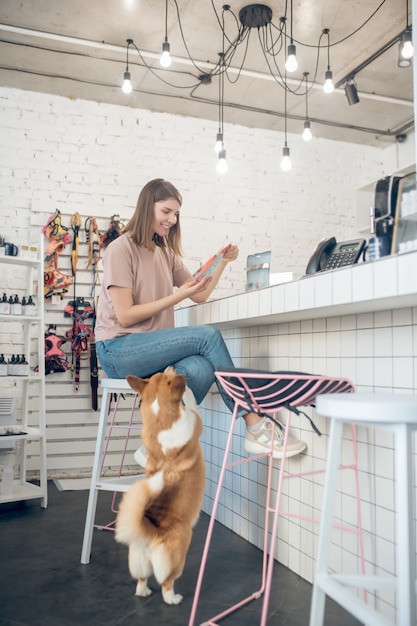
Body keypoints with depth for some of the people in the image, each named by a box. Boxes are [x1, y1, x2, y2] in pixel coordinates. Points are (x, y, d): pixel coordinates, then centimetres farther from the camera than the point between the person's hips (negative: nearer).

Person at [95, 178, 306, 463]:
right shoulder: (120, 249, -6)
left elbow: (201, 295, 18)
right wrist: (178, 296, -14)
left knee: (202, 369, -30)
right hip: (118, 350, -6)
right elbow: (125, 315, -13)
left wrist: (223, 263, 4)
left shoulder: (167, 253, 18)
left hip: (151, 349, 6)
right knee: (209, 336, -25)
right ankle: (254, 426, -19)